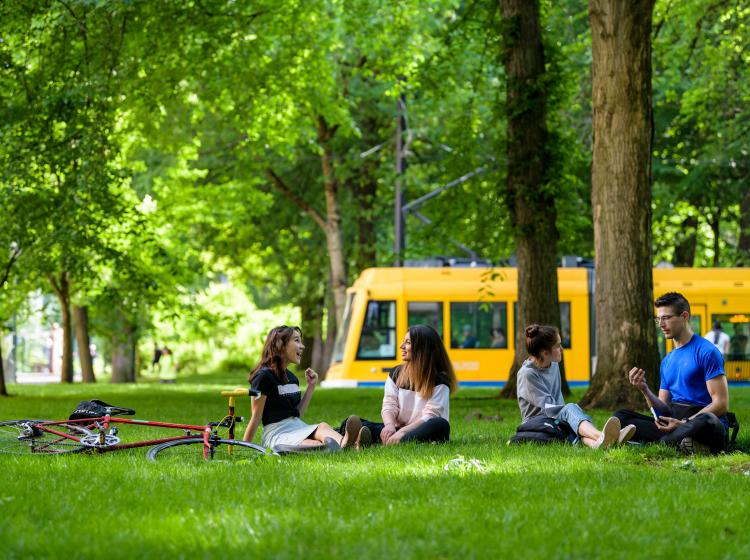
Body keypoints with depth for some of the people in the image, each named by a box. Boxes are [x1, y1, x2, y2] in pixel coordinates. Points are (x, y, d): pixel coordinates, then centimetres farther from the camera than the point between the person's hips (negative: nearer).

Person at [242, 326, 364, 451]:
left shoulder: (292, 378, 20)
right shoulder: (264, 376, -6)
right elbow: (256, 418, -4)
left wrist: (311, 387, 17)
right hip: (277, 435, -6)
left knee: (322, 427, -30)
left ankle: (344, 444, -63)